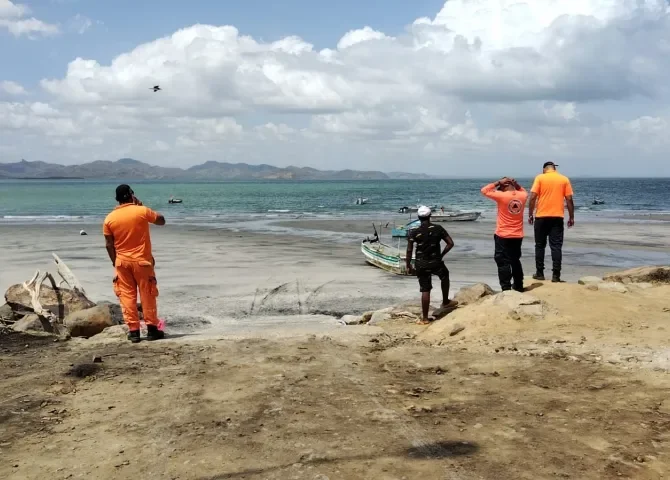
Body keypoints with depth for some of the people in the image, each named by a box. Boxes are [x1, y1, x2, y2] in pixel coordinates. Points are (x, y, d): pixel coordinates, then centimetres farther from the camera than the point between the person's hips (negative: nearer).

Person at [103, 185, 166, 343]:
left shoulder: (109, 219, -1)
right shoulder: (142, 211, -10)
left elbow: (109, 245, 2)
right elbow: (162, 220, 5)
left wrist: (115, 263, 13)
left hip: (122, 262, 2)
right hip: (141, 260, -2)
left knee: (127, 296, 6)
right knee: (147, 295, 7)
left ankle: (133, 331, 5)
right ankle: (152, 329, 11)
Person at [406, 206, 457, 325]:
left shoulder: (414, 232, -6)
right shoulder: (438, 229, -3)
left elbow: (409, 251, -8)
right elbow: (450, 243, -4)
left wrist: (408, 266, 2)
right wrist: (441, 255, 8)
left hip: (421, 264, 0)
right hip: (436, 262, 0)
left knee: (425, 290, 6)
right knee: (445, 276, 32)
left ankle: (425, 318, 8)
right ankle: (445, 302, 39)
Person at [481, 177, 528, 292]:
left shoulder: (501, 196, -15)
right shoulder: (522, 196, -2)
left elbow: (484, 190, -5)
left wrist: (498, 182, -3)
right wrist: (516, 184, 8)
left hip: (503, 236, -5)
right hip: (518, 236, 5)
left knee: (503, 262, -1)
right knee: (515, 261, 20)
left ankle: (506, 288, -6)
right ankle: (519, 286, 29)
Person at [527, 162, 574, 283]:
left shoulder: (540, 178, 0)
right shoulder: (564, 179, 5)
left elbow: (533, 197, -6)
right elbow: (569, 199, 2)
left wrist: (530, 214, 1)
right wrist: (571, 217, 8)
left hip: (541, 217, -1)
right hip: (557, 217, 1)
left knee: (540, 245, 10)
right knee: (556, 246, 1)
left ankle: (539, 273, 12)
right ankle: (556, 275, -3)